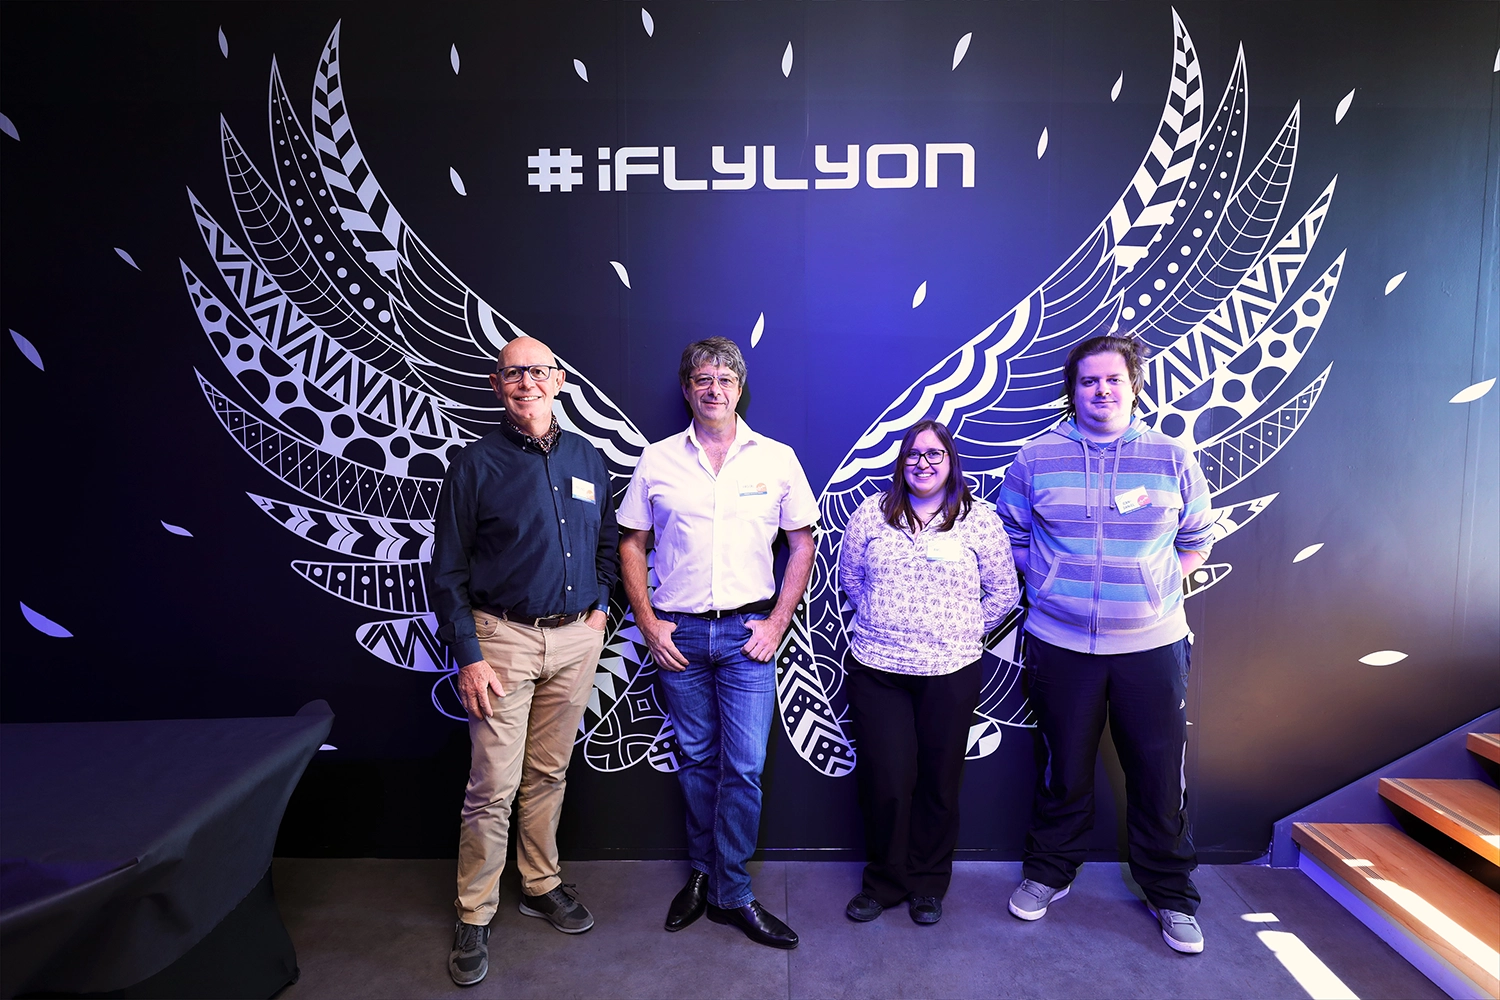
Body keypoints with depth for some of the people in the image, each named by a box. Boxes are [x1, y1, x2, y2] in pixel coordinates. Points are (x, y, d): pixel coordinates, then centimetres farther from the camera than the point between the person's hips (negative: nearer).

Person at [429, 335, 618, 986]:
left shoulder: (587, 459, 6)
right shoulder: (476, 465, -5)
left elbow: (609, 540, 18)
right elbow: (448, 570, -5)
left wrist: (601, 604, 6)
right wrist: (467, 656, -10)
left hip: (576, 640, 4)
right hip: (505, 639, -3)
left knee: (549, 772, 16)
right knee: (494, 786, 1)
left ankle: (542, 886, 34)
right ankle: (474, 917, 20)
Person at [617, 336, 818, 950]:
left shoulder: (776, 459, 0)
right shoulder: (657, 461, 2)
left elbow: (802, 544, 4)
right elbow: (631, 544, 7)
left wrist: (776, 624, -3)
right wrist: (647, 622, -2)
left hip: (747, 630, -1)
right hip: (679, 632, 1)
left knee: (744, 766, 1)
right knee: (696, 758, 14)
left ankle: (732, 894, 19)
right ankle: (703, 874, 34)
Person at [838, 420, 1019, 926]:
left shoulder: (979, 520, 0)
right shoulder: (871, 513, 4)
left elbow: (1003, 593, 6)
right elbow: (849, 574, 15)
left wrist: (962, 633, 3)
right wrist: (880, 621, 10)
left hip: (950, 674, -1)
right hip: (875, 669, 1)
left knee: (939, 782, 11)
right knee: (885, 780, 5)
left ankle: (928, 884, 32)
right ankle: (883, 881, 27)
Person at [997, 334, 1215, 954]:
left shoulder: (1173, 459, 1)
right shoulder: (1035, 458, -1)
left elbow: (1196, 540, 11)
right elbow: (1011, 539, 8)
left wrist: (1152, 590, 4)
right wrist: (1051, 585, 2)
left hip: (1151, 646, 1)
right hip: (1060, 645, 0)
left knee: (1161, 775, 8)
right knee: (1062, 769, 14)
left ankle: (1171, 895, 31)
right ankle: (1049, 872, 35)